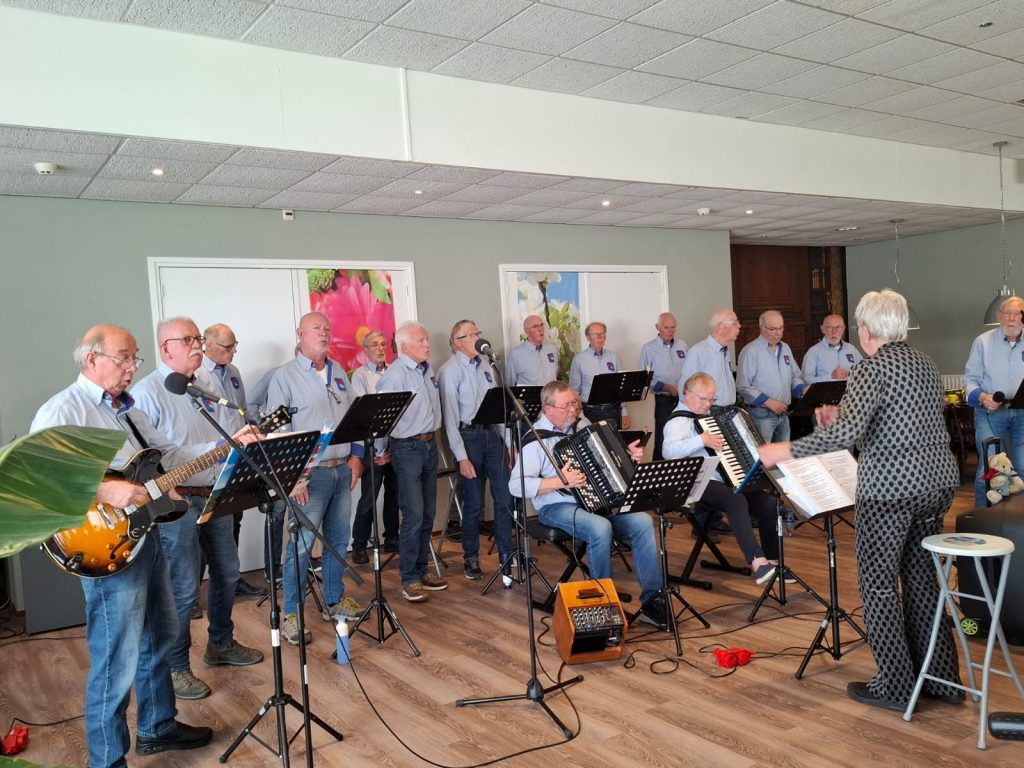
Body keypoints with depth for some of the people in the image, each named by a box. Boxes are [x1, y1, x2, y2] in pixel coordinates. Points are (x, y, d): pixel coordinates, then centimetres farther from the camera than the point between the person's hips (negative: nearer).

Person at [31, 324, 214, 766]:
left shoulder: (126, 409, 15)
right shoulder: (63, 410, -13)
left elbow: (167, 455, 16)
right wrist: (103, 489, -31)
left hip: (146, 537, 9)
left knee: (160, 637, 21)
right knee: (117, 662, -1)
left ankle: (157, 728, 39)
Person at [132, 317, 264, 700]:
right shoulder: (147, 392, -12)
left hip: (215, 495, 8)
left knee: (226, 573, 17)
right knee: (184, 588, -2)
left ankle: (221, 644, 36)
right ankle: (175, 668, 14)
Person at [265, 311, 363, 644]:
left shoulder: (339, 372, 13)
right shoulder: (285, 376, -6)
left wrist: (356, 455, 6)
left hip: (343, 469, 6)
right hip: (310, 473, -6)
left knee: (338, 539, 14)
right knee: (302, 544, -4)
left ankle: (335, 600, 29)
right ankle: (291, 615, 7)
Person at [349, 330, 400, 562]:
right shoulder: (360, 375, -2)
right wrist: (380, 450, -13)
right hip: (374, 445, -4)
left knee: (394, 494, 12)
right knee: (369, 497, -1)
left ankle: (391, 539, 25)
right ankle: (359, 545, 10)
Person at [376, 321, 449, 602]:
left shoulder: (428, 370, 10)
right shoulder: (395, 374, -15)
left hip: (430, 444, 8)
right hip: (408, 448, -8)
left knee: (428, 514, 12)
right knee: (413, 515, -7)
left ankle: (422, 569, 24)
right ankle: (410, 579, 3)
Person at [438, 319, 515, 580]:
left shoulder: (486, 364, 11)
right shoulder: (450, 371, -8)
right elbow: (450, 417, -12)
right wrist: (461, 457, -16)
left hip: (492, 434, 5)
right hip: (468, 436, -5)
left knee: (504, 498, 4)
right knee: (474, 503, 3)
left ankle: (507, 556, 16)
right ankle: (471, 558, 21)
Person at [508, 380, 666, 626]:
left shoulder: (582, 423, 9)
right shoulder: (536, 439, -11)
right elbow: (516, 485, -19)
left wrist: (628, 454, 4)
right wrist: (560, 482, -25)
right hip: (558, 507, -6)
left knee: (643, 522, -17)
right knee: (601, 528, -34)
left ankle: (652, 599, -11)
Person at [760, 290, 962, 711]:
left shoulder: (873, 367, -13)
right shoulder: (925, 363, 12)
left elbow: (847, 433, -25)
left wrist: (787, 450, -20)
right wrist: (841, 417, 20)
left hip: (891, 488, -8)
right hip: (937, 482, 8)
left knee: (879, 582, 4)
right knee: (921, 576, 18)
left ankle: (896, 687, 11)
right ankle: (942, 678, 25)